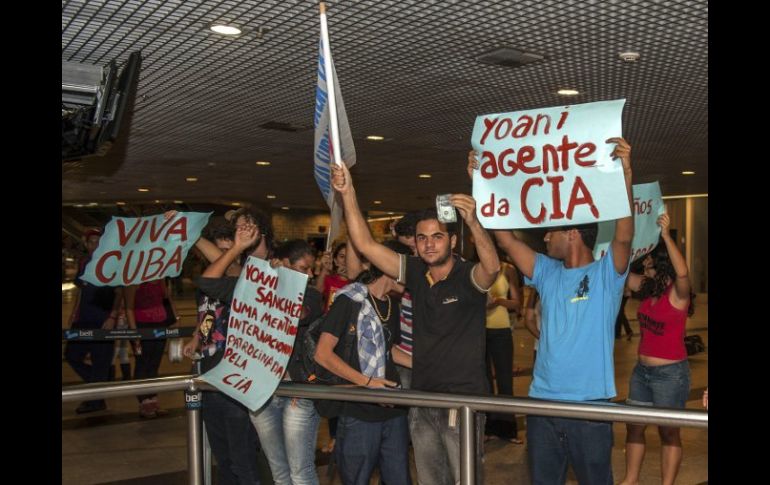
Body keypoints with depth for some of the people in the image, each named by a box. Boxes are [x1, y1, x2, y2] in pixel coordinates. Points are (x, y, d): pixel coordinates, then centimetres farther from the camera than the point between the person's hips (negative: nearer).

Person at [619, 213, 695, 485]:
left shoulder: (677, 292, -16)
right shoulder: (647, 287, 2)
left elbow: (683, 272, -38)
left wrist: (666, 235, -40)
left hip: (670, 373, -7)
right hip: (642, 370, 7)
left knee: (669, 431, 7)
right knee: (634, 426, 13)